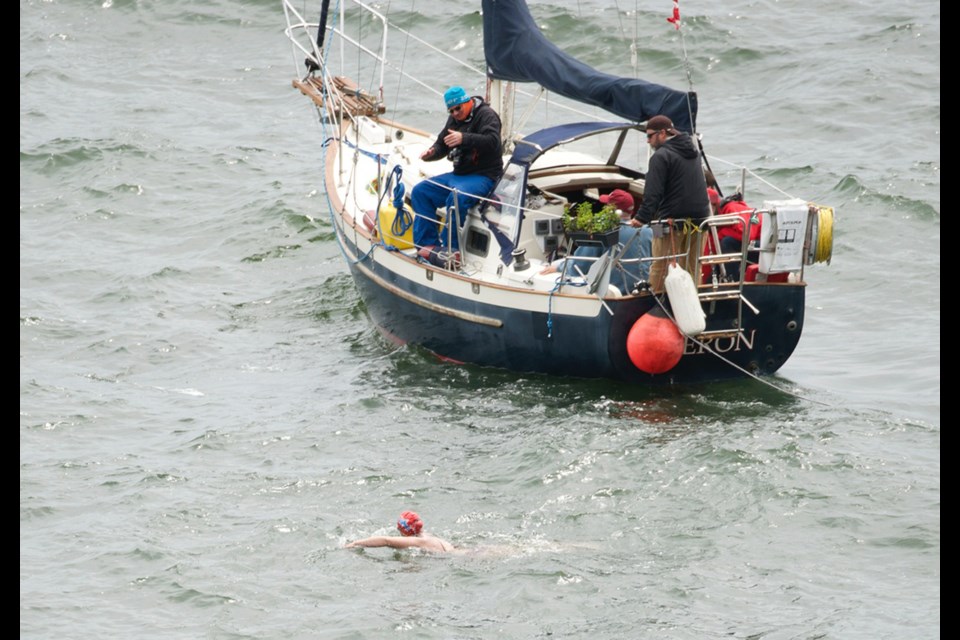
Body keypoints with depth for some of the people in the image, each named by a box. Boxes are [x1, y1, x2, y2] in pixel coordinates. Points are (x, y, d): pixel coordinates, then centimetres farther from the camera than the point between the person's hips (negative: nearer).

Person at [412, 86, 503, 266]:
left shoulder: (486, 115, -8)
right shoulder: (454, 119, 17)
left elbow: (492, 141, -25)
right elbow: (442, 145, 23)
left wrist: (464, 138, -37)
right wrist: (431, 153, -1)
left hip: (483, 175, -9)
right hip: (459, 174, 9)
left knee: (457, 197, -37)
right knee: (420, 191, -5)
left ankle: (450, 249, -30)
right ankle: (429, 243, -12)